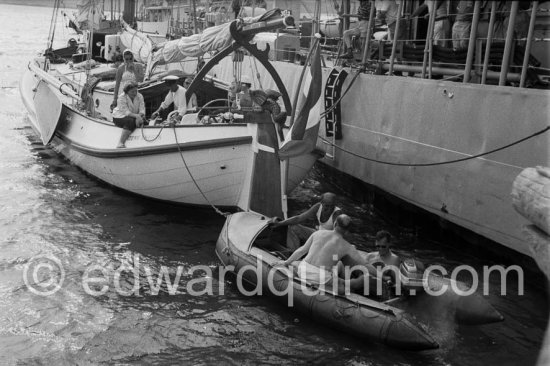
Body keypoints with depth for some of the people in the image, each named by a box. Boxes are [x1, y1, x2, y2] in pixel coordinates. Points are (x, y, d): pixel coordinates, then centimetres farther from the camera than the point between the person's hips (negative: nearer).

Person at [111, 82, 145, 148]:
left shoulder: (139, 96, -4)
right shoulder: (122, 98, -17)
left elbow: (142, 110, -11)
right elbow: (126, 112, -26)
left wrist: (140, 116, -34)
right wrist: (136, 116, -40)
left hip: (134, 117, 6)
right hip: (119, 117, -6)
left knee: (141, 122, -23)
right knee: (130, 121, -35)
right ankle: (120, 143, -36)